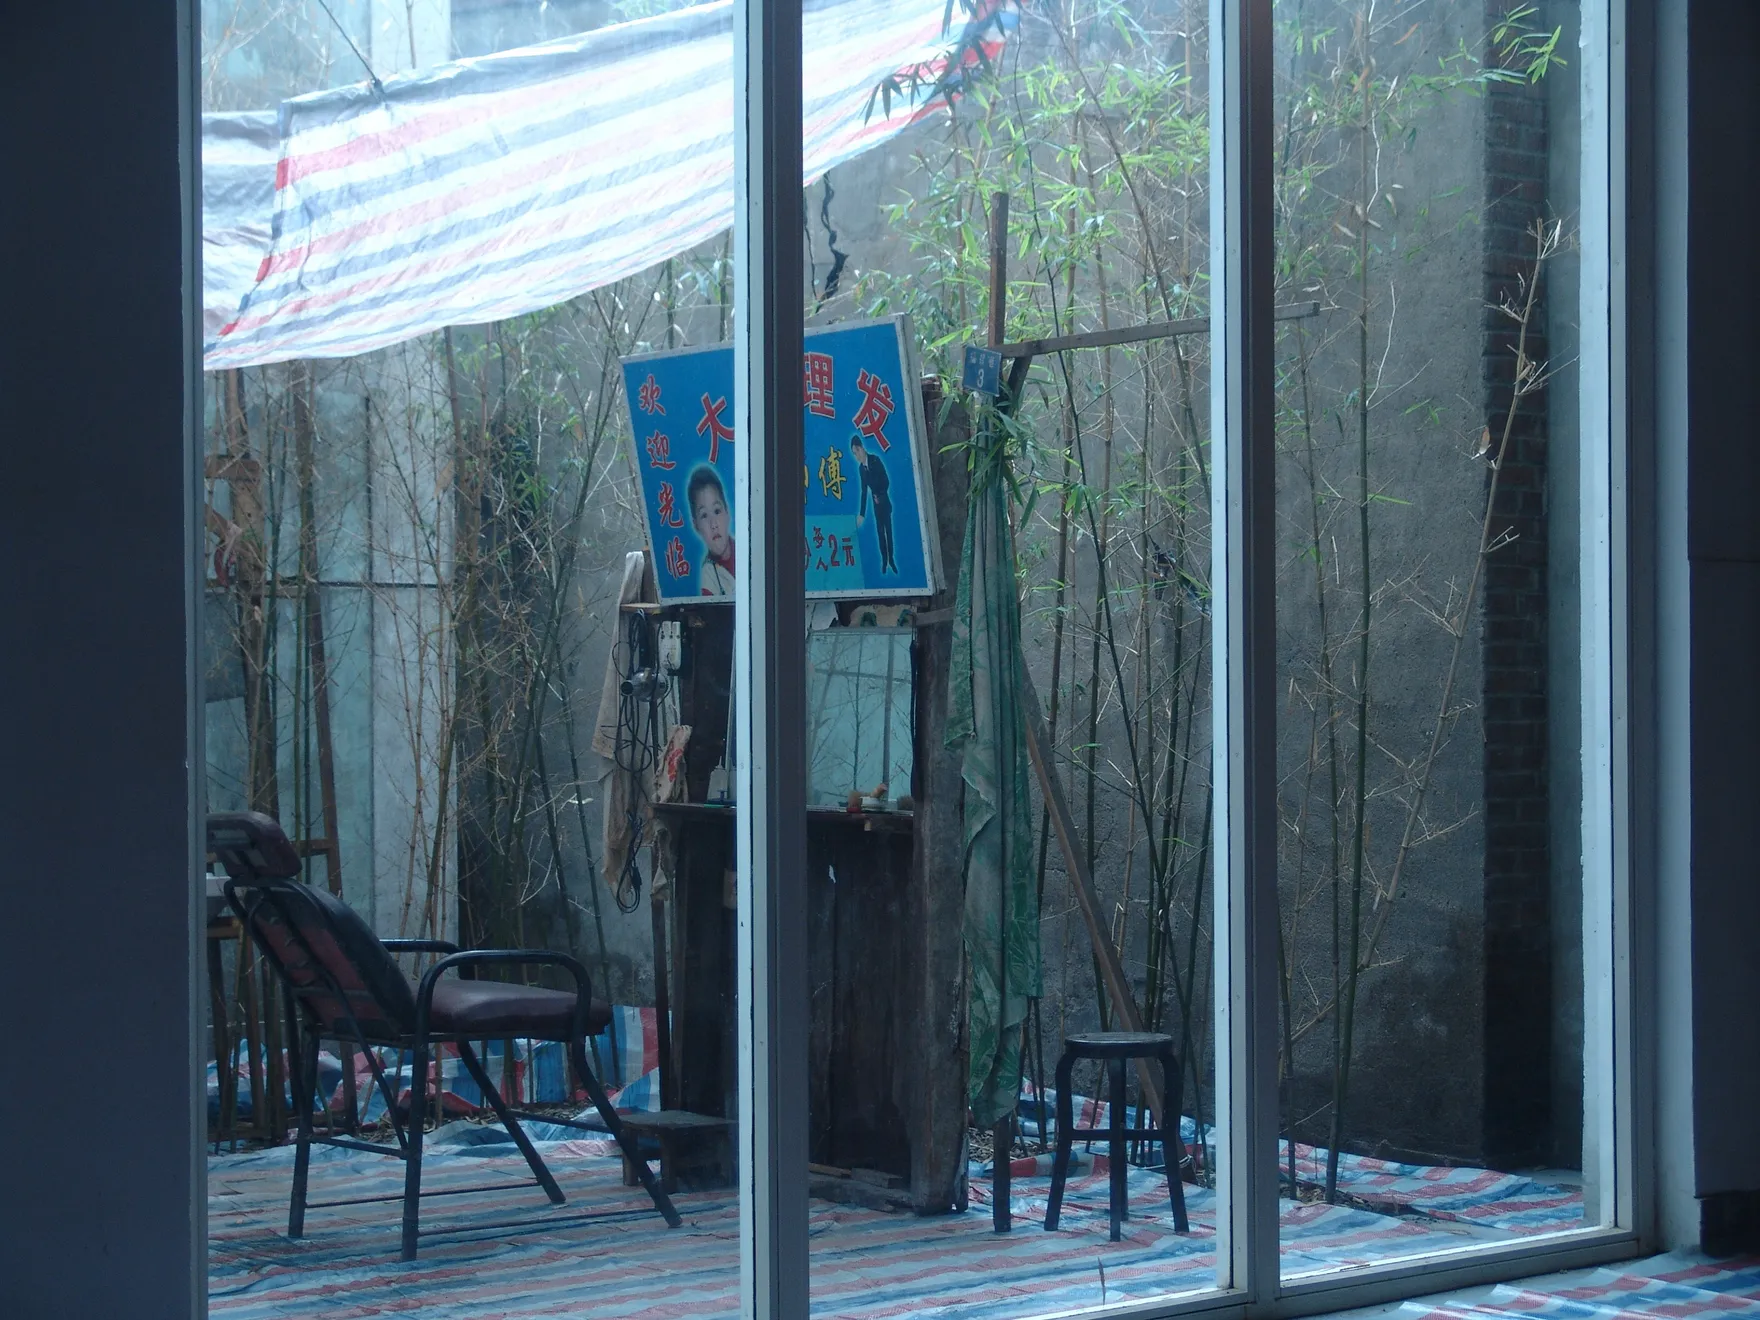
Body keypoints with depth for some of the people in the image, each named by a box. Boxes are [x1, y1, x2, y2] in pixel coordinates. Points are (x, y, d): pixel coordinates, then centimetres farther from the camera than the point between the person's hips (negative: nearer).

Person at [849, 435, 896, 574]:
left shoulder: (875, 460, -14)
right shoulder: (861, 468, 2)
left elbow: (886, 481, -12)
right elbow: (864, 491, 7)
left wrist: (881, 495, -21)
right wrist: (861, 514, 6)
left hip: (884, 501, -4)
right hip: (876, 503, 4)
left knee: (888, 530, 0)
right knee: (880, 532, 4)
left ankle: (891, 559, 7)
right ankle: (885, 561, 9)